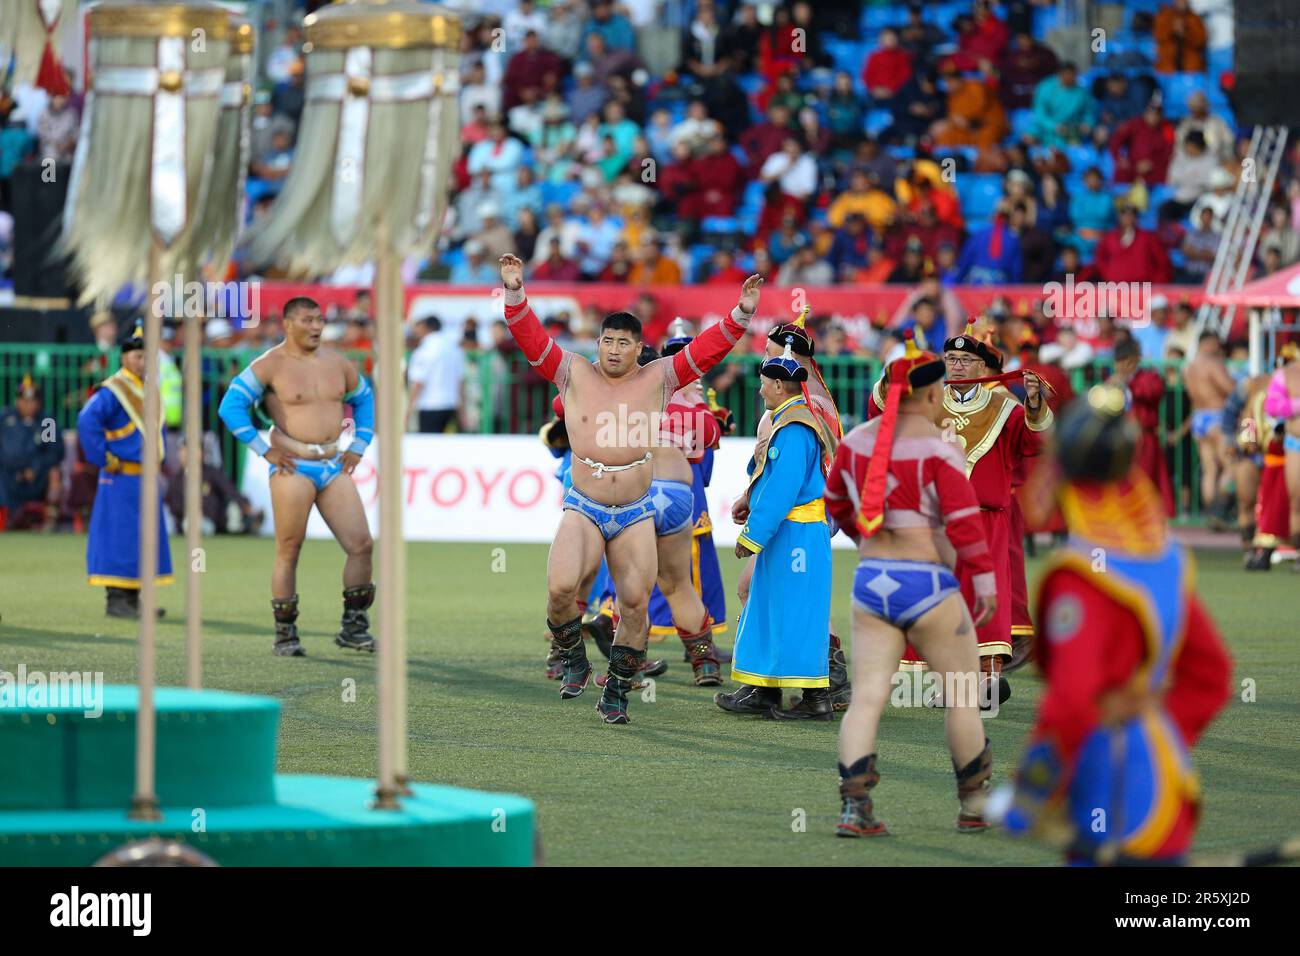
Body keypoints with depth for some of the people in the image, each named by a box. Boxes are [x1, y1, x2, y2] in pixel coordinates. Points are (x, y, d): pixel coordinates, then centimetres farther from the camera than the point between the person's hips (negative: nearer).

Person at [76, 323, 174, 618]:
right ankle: (116, 601, -5)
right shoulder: (112, 391, -14)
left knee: (143, 539, 10)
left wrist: (157, 457, 18)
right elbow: (87, 422, -26)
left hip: (146, 478, 9)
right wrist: (106, 461, -22)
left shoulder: (149, 389, 13)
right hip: (122, 480, -9)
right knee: (119, 538, -7)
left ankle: (133, 599, 16)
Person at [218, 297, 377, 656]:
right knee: (288, 552, -2)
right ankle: (285, 635, 8)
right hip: (293, 467, -5)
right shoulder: (270, 365, -5)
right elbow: (231, 406, -9)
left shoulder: (337, 364, 11)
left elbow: (364, 400, 27)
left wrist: (358, 447, 16)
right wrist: (265, 451, -10)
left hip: (333, 465, 5)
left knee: (361, 545, -2)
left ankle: (353, 628, 9)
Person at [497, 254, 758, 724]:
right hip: (583, 510, -1)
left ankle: (616, 692, 12)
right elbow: (533, 340, -2)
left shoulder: (657, 379, 6)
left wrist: (741, 315, -9)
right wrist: (515, 295, -15)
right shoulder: (574, 376, 5)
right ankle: (573, 660, 4)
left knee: (636, 602, -3)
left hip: (635, 514, 1)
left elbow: (705, 350, 2)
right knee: (560, 586, -23)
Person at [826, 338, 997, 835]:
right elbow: (964, 518, -19)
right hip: (927, 588, -5)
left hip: (870, 584, 5)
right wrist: (985, 579, -20)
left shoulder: (858, 439, 6)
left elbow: (836, 501, 20)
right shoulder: (938, 447, -11)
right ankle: (975, 805, 19)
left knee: (867, 698, 0)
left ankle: (853, 807, -15)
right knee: (963, 694, 11)